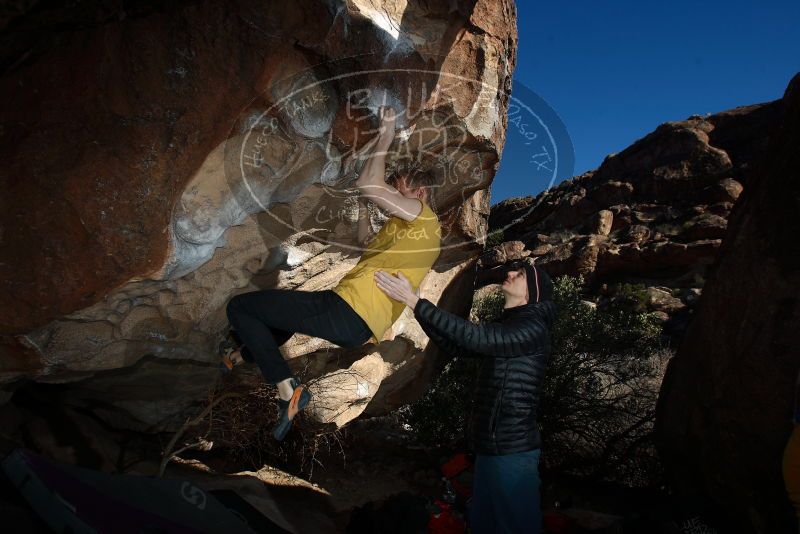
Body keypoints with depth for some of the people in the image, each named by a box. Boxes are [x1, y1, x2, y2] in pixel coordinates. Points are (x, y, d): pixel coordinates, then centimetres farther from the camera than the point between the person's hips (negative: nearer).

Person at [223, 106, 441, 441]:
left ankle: (288, 389, -9)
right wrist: (361, 207, 37)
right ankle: (244, 354, 55)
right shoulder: (411, 230, 25)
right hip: (359, 328, 11)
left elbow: (367, 184, -18)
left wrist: (385, 135, -6)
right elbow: (367, 243, 44)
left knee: (239, 306, -5)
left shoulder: (423, 215, -4)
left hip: (347, 311, -11)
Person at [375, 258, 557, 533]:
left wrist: (414, 300, -25)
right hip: (491, 446, 8)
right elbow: (455, 346, 13)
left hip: (513, 450, -8)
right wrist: (415, 305, 3)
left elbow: (472, 336, -25)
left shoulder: (532, 328, -14)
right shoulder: (507, 328, 14)